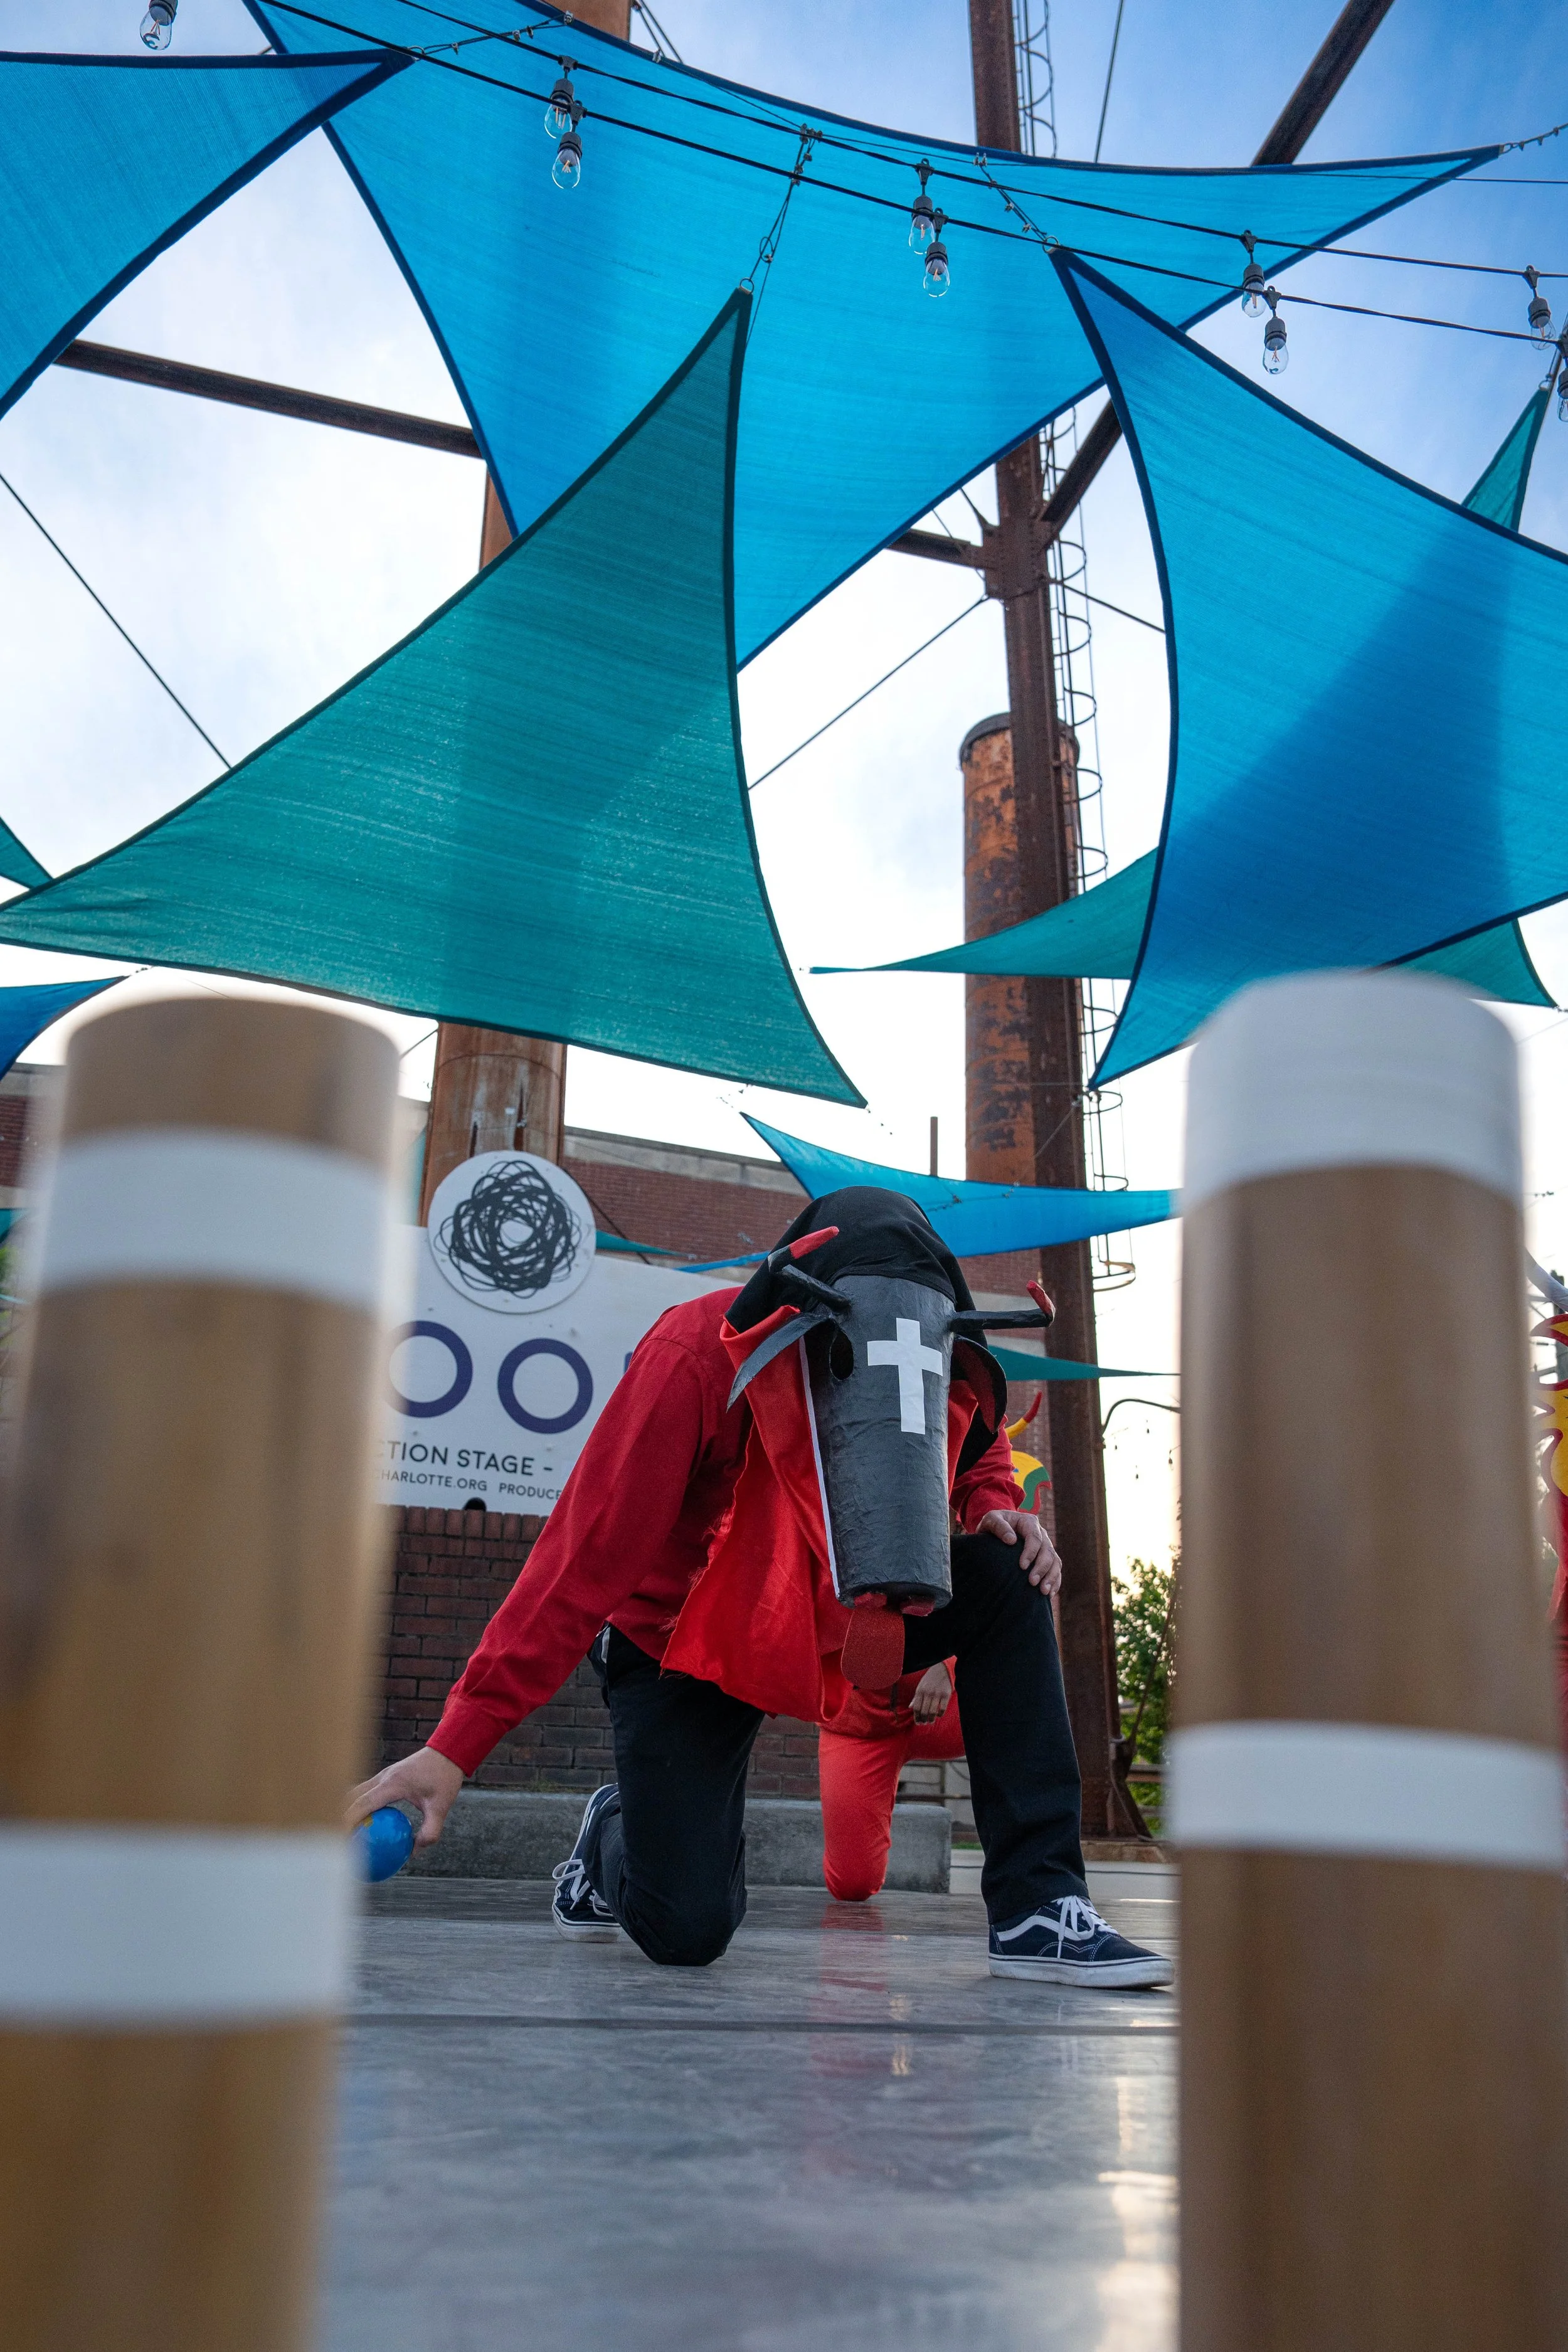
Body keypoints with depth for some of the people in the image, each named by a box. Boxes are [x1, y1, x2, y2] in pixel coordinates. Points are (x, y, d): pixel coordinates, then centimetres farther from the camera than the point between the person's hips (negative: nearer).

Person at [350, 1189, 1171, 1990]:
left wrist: (996, 1508, -14)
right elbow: (587, 1554, -30)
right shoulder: (696, 1353, -29)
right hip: (682, 1638, -4)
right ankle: (614, 1837, 26)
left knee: (1007, 1581, -19)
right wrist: (456, 1744, -34)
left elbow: (976, 1446, 12)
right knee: (688, 1932, -14)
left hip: (836, 1620, 5)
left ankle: (1036, 1908, -13)